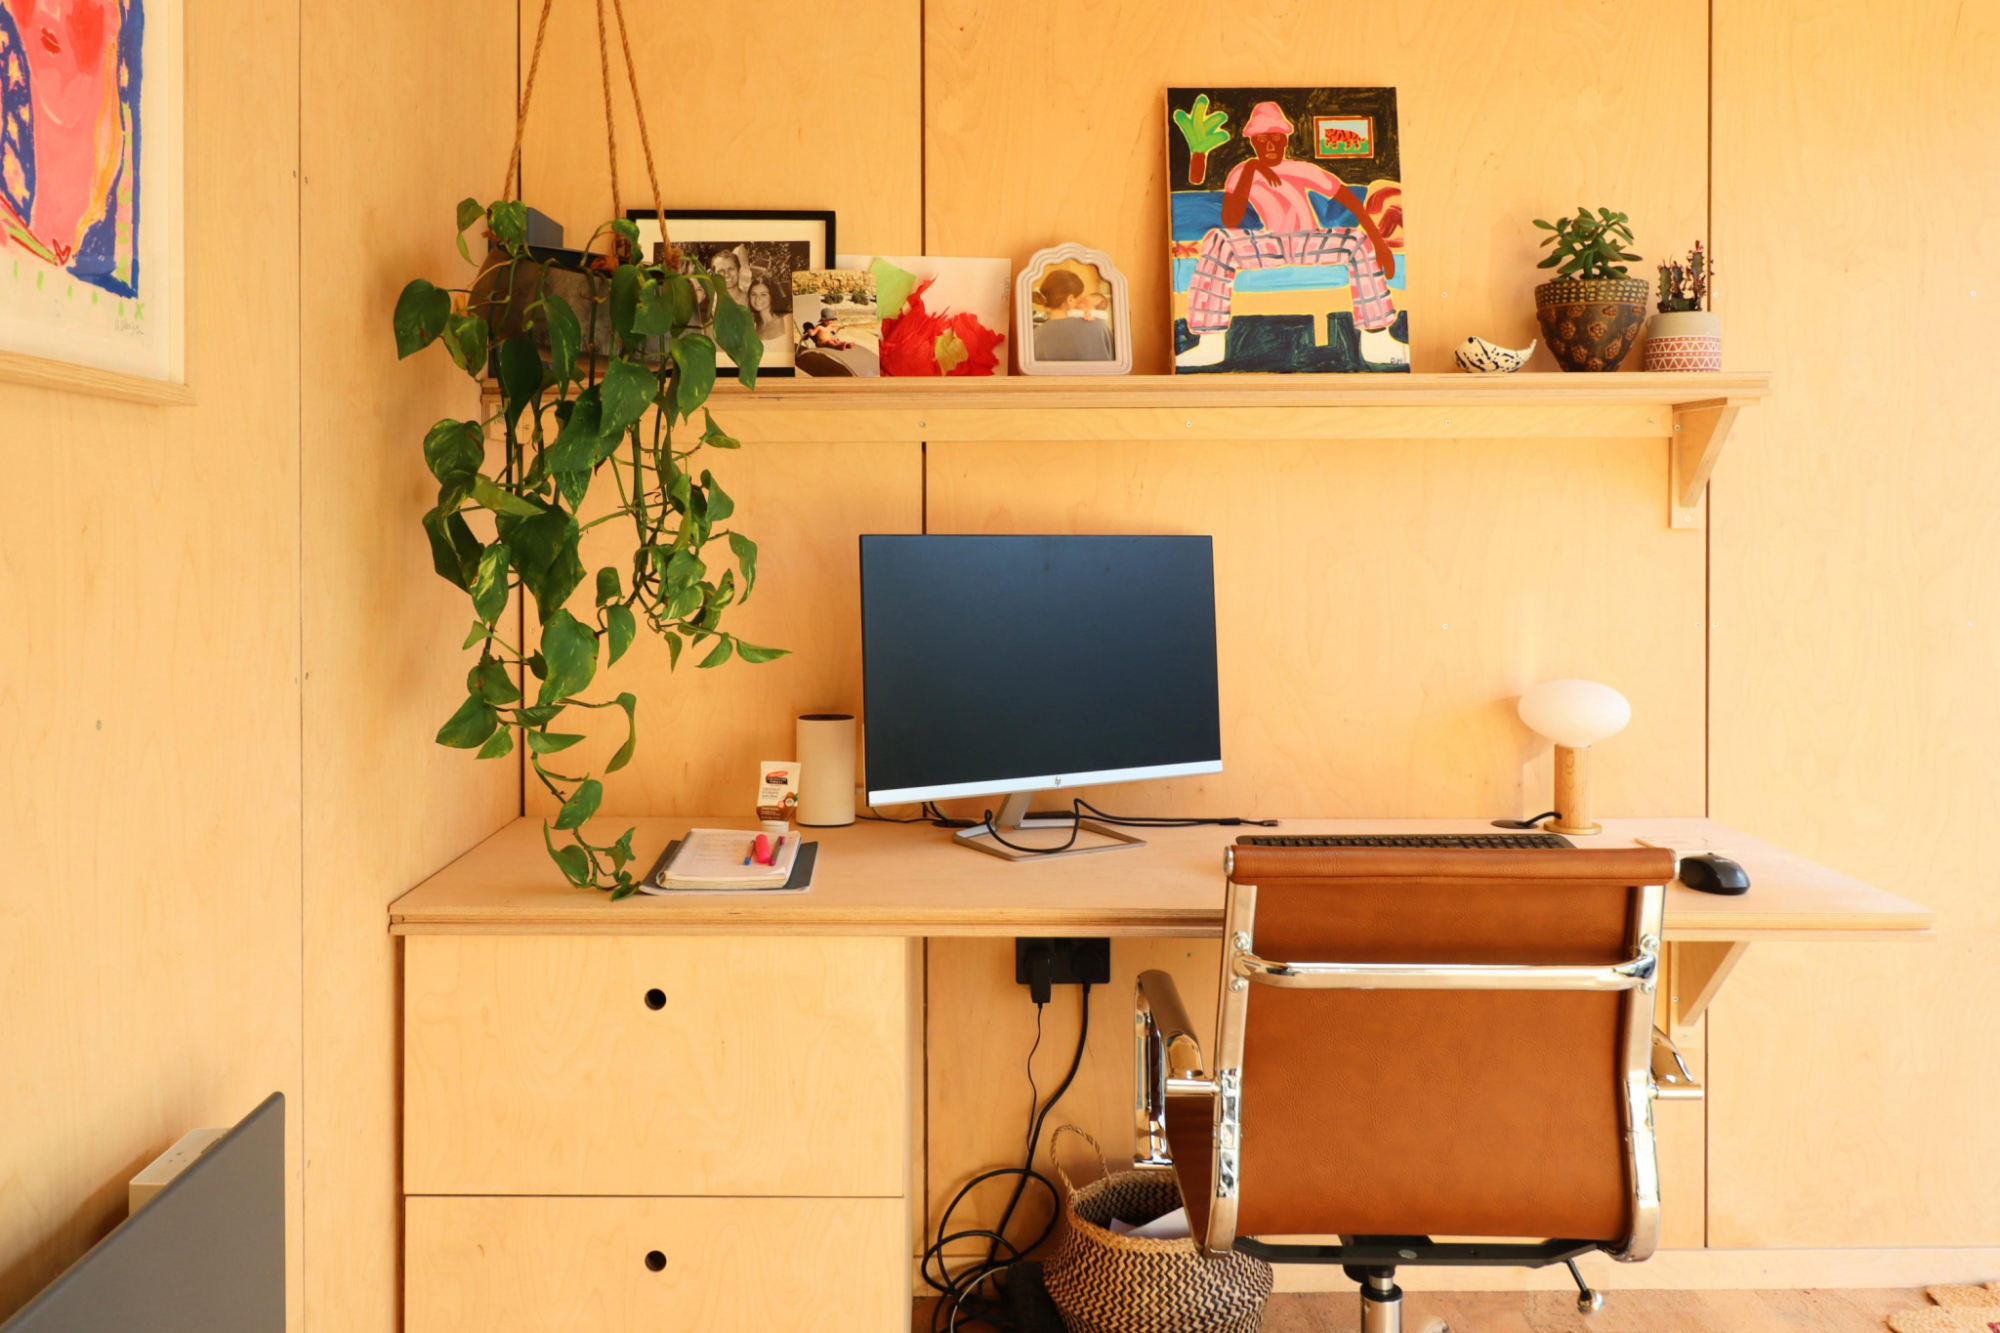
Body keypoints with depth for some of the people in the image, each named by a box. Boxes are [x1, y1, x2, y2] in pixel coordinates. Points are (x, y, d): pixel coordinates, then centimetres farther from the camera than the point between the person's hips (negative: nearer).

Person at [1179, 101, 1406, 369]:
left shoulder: (1302, 170, -4)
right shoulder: (1242, 174, -3)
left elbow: (1351, 201, -9)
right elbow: (1230, 222, -20)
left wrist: (1379, 242, -20)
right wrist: (1250, 169, -24)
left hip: (1310, 247, 0)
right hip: (1269, 250, 0)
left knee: (1360, 241, -26)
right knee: (1218, 241, -27)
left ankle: (1376, 341, -22)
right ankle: (1211, 344, -32)